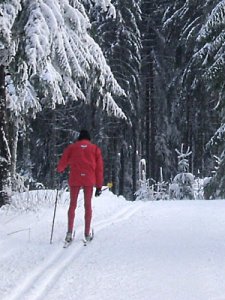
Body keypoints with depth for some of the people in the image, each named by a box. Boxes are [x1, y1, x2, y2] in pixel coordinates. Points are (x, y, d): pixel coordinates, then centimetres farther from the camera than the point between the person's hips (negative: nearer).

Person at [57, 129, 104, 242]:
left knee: (72, 205, 7)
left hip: (75, 179, 0)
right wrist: (99, 186, 9)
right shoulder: (95, 148, 11)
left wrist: (60, 170, 34)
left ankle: (69, 232, -4)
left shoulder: (72, 147, 10)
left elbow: (62, 163, 9)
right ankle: (87, 234, 7)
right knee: (88, 205, 8)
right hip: (89, 180, 0)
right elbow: (99, 168, 7)